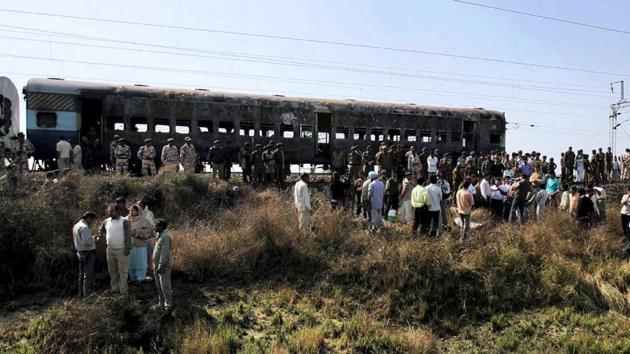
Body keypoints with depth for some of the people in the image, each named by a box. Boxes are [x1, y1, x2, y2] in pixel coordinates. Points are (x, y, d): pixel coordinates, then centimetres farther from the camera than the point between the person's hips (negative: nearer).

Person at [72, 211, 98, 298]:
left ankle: (81, 294, 24)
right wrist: (93, 238, -9)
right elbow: (87, 241, -28)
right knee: (88, 275, -4)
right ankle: (87, 294, -2)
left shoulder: (77, 225, 12)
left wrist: (92, 239, 10)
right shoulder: (84, 227, -19)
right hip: (88, 253, -10)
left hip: (80, 252, 10)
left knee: (82, 275, 16)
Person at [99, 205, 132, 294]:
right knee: (112, 271, 15)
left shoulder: (124, 221, -10)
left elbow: (128, 235, -12)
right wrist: (104, 237, 5)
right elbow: (101, 230, 24)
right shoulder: (106, 221, 6)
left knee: (123, 271, 0)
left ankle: (123, 290, 5)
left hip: (121, 250, -6)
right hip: (110, 249, 6)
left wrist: (128, 248, -17)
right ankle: (114, 288, 26)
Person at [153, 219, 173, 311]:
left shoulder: (165, 236, -19)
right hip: (157, 266, 10)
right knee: (159, 286, 17)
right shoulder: (160, 235, 12)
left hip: (163, 266, -10)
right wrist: (155, 265, 16)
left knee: (165, 286, -2)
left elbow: (165, 253, -23)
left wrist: (161, 266, -22)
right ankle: (161, 303, 28)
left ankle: (168, 305, 7)